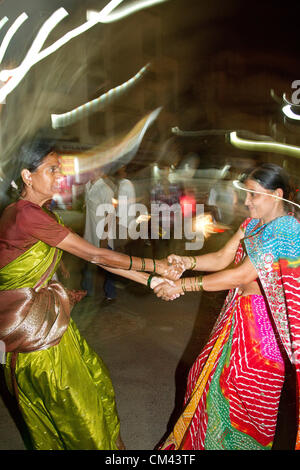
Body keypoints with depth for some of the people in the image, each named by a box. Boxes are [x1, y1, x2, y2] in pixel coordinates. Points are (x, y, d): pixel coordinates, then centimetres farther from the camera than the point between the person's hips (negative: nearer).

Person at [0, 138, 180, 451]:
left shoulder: (41, 214, 4)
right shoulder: (26, 214, -25)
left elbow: (91, 256, 0)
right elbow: (94, 255, -24)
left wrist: (150, 281, -4)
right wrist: (154, 266, -14)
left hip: (47, 316, 9)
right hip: (30, 326, -9)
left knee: (93, 377, 21)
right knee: (71, 403, 11)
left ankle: (107, 441, 45)